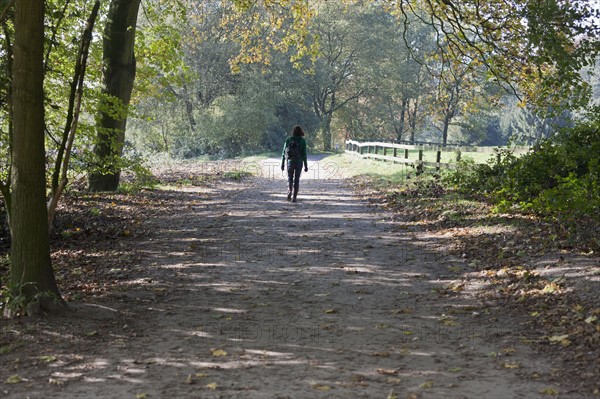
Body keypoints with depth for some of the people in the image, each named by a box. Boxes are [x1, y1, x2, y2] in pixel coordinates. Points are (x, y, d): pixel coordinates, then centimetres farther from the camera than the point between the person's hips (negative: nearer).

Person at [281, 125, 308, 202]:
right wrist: (306, 166, -3)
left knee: (290, 179, 16)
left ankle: (289, 192, -9)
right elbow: (304, 154, -8)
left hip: (290, 162, 1)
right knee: (296, 180, 7)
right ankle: (294, 198, 2)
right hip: (299, 162, -1)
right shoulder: (303, 141, -6)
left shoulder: (288, 139, -1)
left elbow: (284, 152, -1)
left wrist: (282, 164, 5)